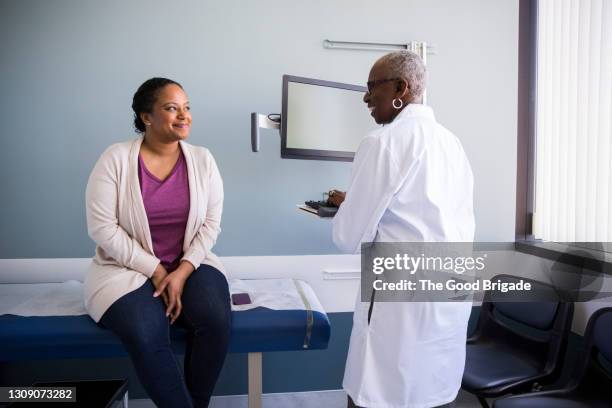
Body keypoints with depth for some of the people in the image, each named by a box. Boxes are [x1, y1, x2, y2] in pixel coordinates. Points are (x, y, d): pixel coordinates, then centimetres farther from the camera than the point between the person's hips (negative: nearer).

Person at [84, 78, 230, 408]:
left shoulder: (202, 159, 0)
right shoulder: (116, 158, -8)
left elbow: (211, 223, -1)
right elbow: (102, 227, -11)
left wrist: (183, 271, -14)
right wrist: (156, 271, -15)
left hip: (190, 265, 2)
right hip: (127, 268, -2)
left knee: (216, 320, -24)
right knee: (146, 338, -28)